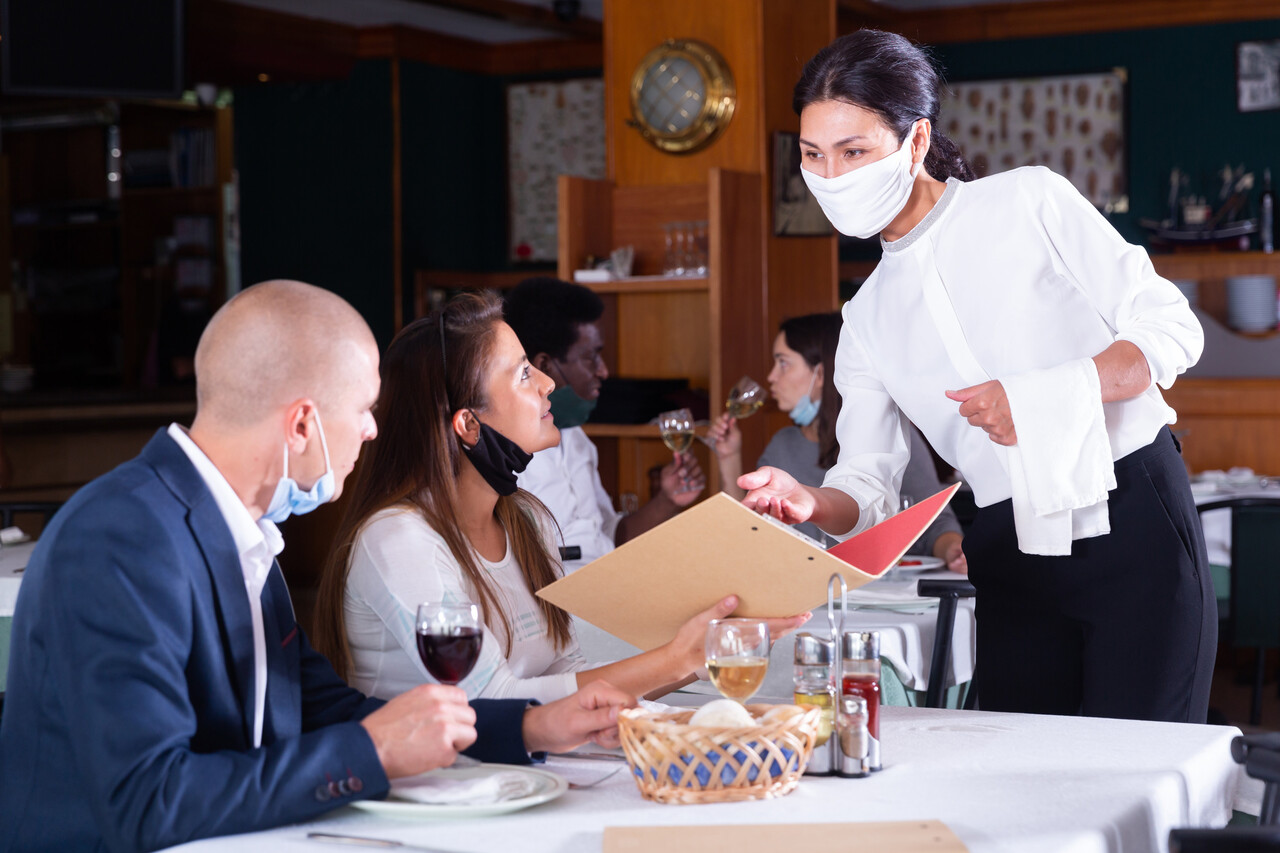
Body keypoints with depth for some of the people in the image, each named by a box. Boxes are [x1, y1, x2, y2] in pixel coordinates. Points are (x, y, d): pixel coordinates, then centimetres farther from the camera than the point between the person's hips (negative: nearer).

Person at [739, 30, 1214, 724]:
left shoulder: (1028, 200, -1)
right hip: (1011, 561, 4)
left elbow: (1170, 330, -4)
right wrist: (809, 503, -18)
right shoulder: (868, 317, 12)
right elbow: (868, 489, 5)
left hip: (1132, 522, -4)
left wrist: (1040, 399, -16)